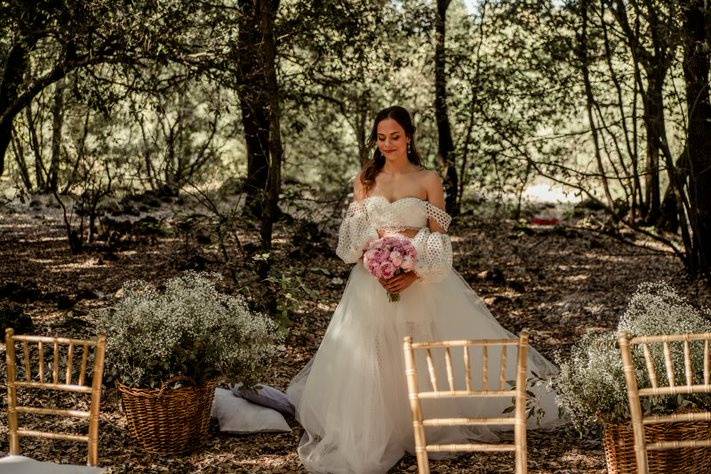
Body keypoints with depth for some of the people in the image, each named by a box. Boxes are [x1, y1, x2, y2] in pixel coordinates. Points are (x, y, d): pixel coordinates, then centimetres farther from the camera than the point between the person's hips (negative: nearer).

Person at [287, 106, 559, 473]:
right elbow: (352, 234, 6)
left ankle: (430, 426, 19)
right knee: (370, 361, -2)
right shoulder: (365, 179, 8)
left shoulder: (428, 180, 0)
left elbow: (440, 238, -3)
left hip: (421, 282, -2)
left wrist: (414, 275, -17)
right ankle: (375, 433, 10)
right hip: (372, 282, 2)